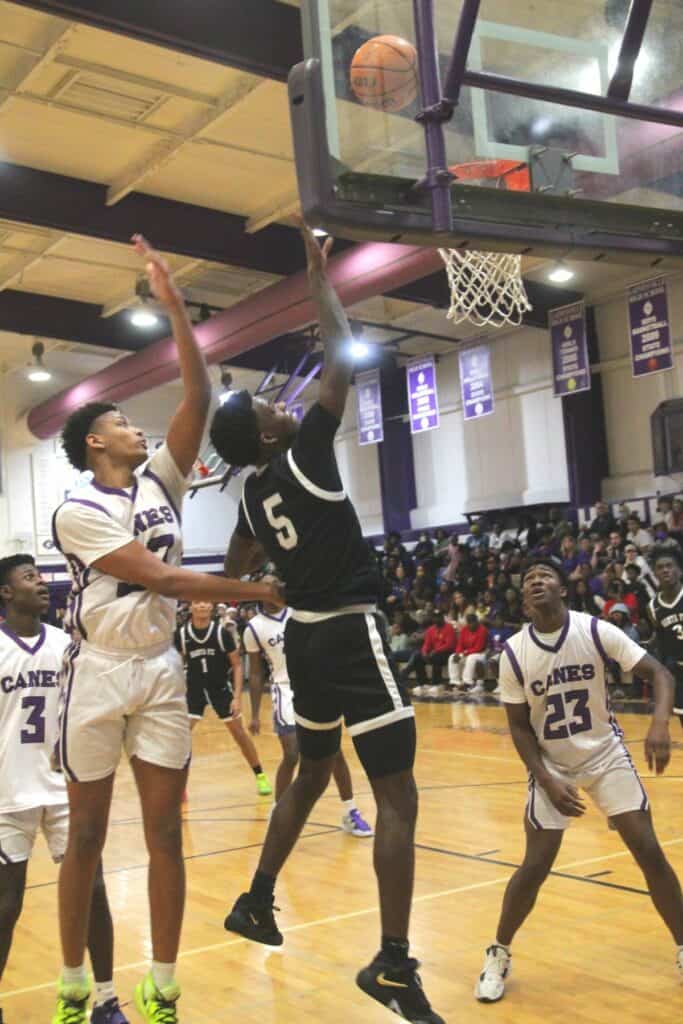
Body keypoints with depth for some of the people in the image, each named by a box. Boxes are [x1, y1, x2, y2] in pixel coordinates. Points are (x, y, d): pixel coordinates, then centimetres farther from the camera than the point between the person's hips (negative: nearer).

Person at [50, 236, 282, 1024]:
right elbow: (161, 579, -16)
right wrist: (258, 590, -14)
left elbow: (199, 398, -3)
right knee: (86, 837, 7)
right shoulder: (77, 511, -10)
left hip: (161, 672, 4)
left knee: (166, 835, 4)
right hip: (100, 673, -4)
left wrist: (174, 305, -8)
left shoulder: (161, 480, 6)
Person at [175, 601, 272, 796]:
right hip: (194, 689, 1)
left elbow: (237, 665, -9)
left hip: (220, 687, -1)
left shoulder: (222, 632, -17)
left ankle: (260, 775, 22)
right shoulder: (181, 635, -13)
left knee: (238, 732, 6)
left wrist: (237, 697, -14)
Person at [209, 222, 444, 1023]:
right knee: (396, 794, -6)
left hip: (305, 634, 9)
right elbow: (343, 360, -13)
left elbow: (236, 568, 22)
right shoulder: (301, 457, -13)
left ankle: (256, 902, 33)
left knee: (311, 774, 25)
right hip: (349, 634, -9)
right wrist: (319, 276, -5)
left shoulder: (254, 491, 8)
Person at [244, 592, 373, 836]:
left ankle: (350, 812, 15)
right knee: (291, 756, -10)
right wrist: (255, 714, 2)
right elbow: (256, 673, 4)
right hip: (286, 691, -2)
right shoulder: (253, 629, -1)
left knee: (335, 752, 3)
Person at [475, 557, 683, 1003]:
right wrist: (547, 782, -16)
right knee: (535, 867, -3)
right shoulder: (514, 654, -14)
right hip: (552, 765, 0)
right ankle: (499, 954, 19)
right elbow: (520, 727, -6)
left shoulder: (596, 631, -16)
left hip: (607, 756, 0)